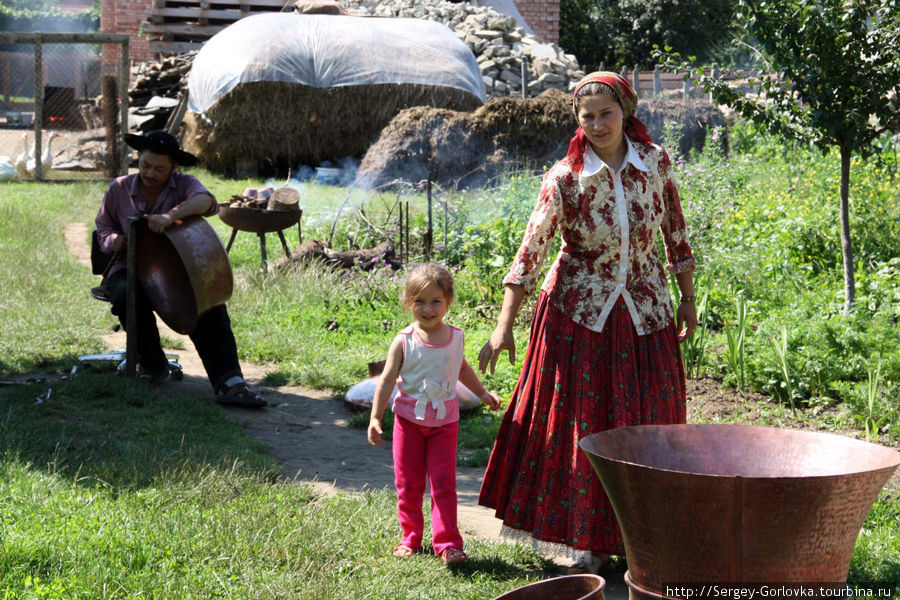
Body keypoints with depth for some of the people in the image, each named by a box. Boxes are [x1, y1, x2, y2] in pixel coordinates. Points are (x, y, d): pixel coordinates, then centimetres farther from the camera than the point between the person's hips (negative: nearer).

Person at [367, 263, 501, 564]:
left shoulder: (456, 338, 0)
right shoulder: (404, 342, -10)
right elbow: (387, 379, -7)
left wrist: (483, 394, 25)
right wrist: (375, 418, -13)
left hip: (444, 422, 1)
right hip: (408, 420, -1)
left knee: (444, 483, -3)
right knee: (408, 483, 8)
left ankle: (447, 543, 1)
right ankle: (411, 537, 24)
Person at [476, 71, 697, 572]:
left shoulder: (656, 161, -4)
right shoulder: (565, 178, -13)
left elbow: (676, 234, 7)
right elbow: (530, 253, -15)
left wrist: (688, 300, 9)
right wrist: (504, 328, -18)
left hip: (645, 313, 3)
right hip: (579, 312, -3)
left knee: (652, 422, 8)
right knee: (583, 423, 2)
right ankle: (587, 541, 14)